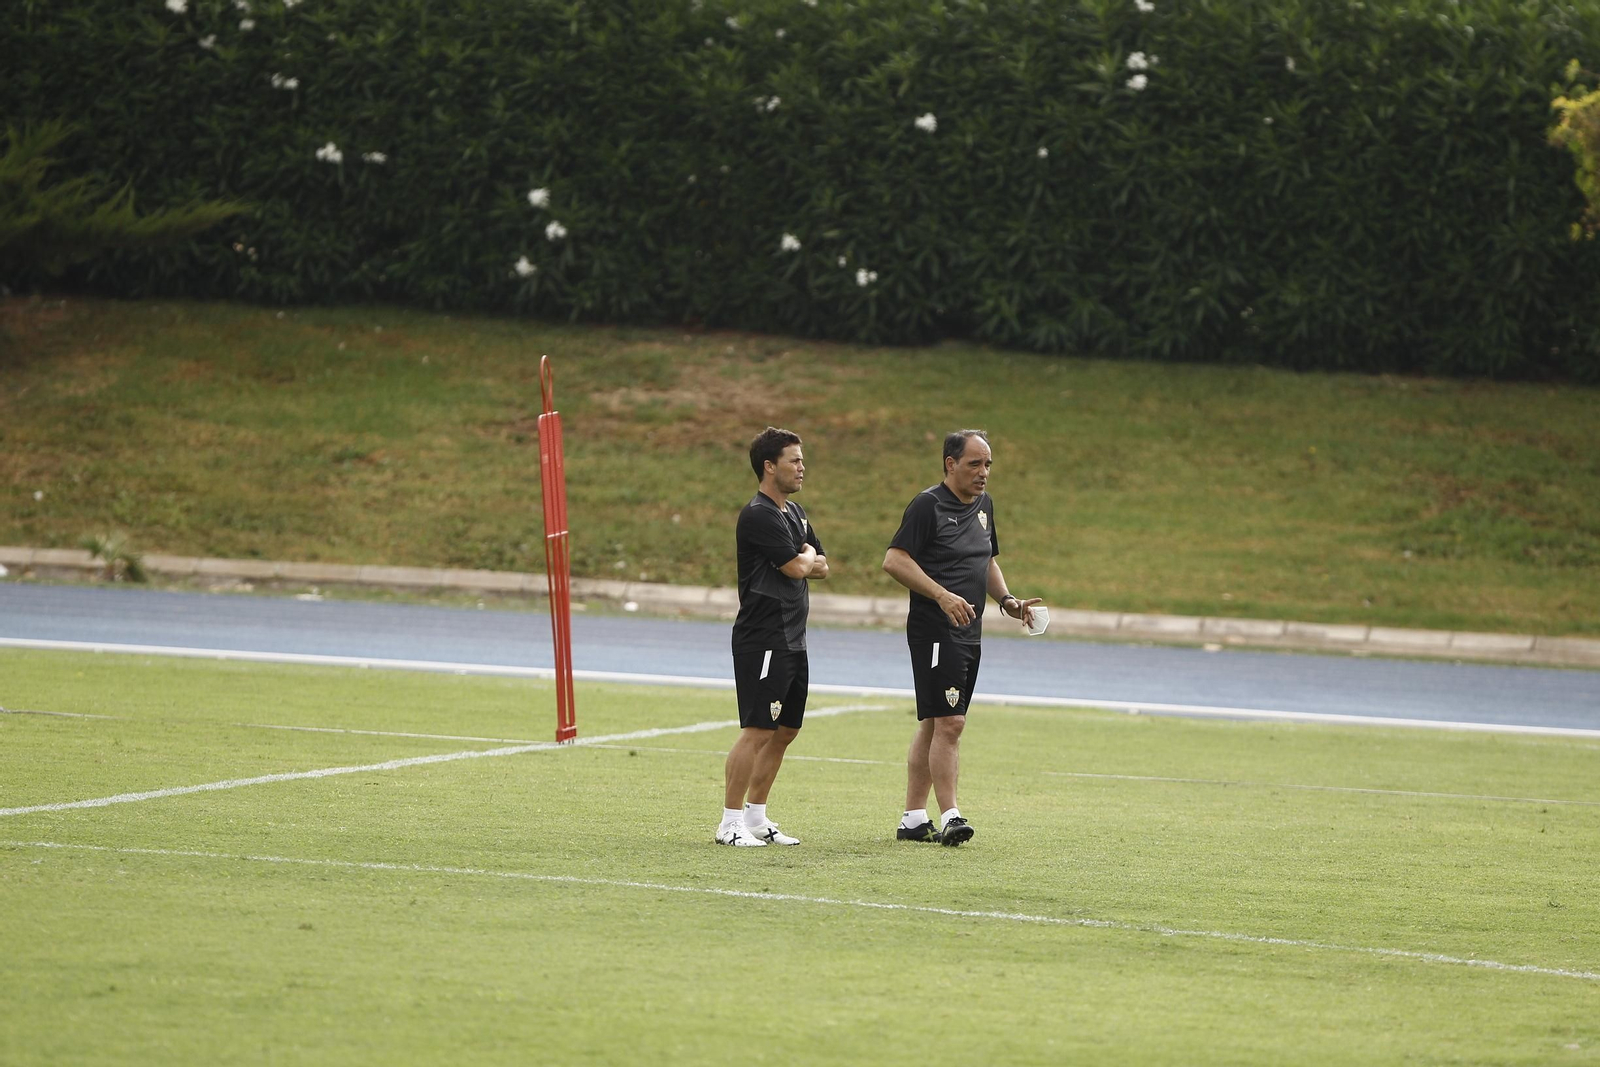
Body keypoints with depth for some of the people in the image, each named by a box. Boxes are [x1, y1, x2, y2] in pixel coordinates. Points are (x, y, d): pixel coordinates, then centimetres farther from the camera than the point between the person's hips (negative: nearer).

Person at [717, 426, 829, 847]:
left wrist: (803, 561, -2)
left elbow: (821, 567, 19)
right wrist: (807, 556, 3)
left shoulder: (795, 513, 17)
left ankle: (755, 816, 20)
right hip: (762, 641, -10)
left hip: (793, 640, 10)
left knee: (785, 731, 12)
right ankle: (730, 823, -8)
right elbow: (797, 567, -19)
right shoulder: (758, 516, -14)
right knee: (758, 731, -11)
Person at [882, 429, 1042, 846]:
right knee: (949, 722, -14)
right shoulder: (928, 504, -11)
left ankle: (913, 818, 14)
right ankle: (949, 816, -14)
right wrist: (942, 596, -24)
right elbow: (894, 560, -16)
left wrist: (1006, 600, 10)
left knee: (933, 725, 11)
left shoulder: (983, 504, 14)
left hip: (969, 633, 8)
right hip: (934, 631, -8)